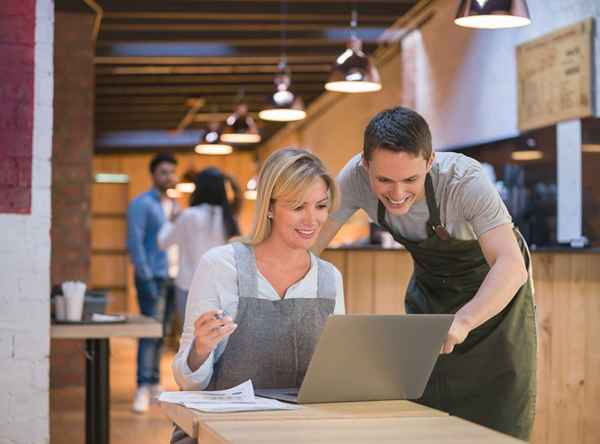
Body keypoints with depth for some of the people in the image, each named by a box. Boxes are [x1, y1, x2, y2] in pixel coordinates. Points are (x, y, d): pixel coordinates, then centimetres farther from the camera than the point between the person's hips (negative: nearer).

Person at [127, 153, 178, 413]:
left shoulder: (174, 206, 17)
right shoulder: (142, 204, -5)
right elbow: (135, 243, -12)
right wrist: (147, 279, -17)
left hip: (172, 278, 7)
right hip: (152, 278, -7)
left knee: (161, 333, 9)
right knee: (150, 332, -12)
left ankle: (154, 384, 15)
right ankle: (143, 389, -14)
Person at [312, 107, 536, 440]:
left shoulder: (465, 181, -35)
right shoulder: (356, 178, -26)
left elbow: (511, 265, -45)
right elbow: (308, 243, -18)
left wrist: (463, 320, -61)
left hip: (496, 290, -3)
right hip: (429, 286, 3)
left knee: (497, 422, -4)